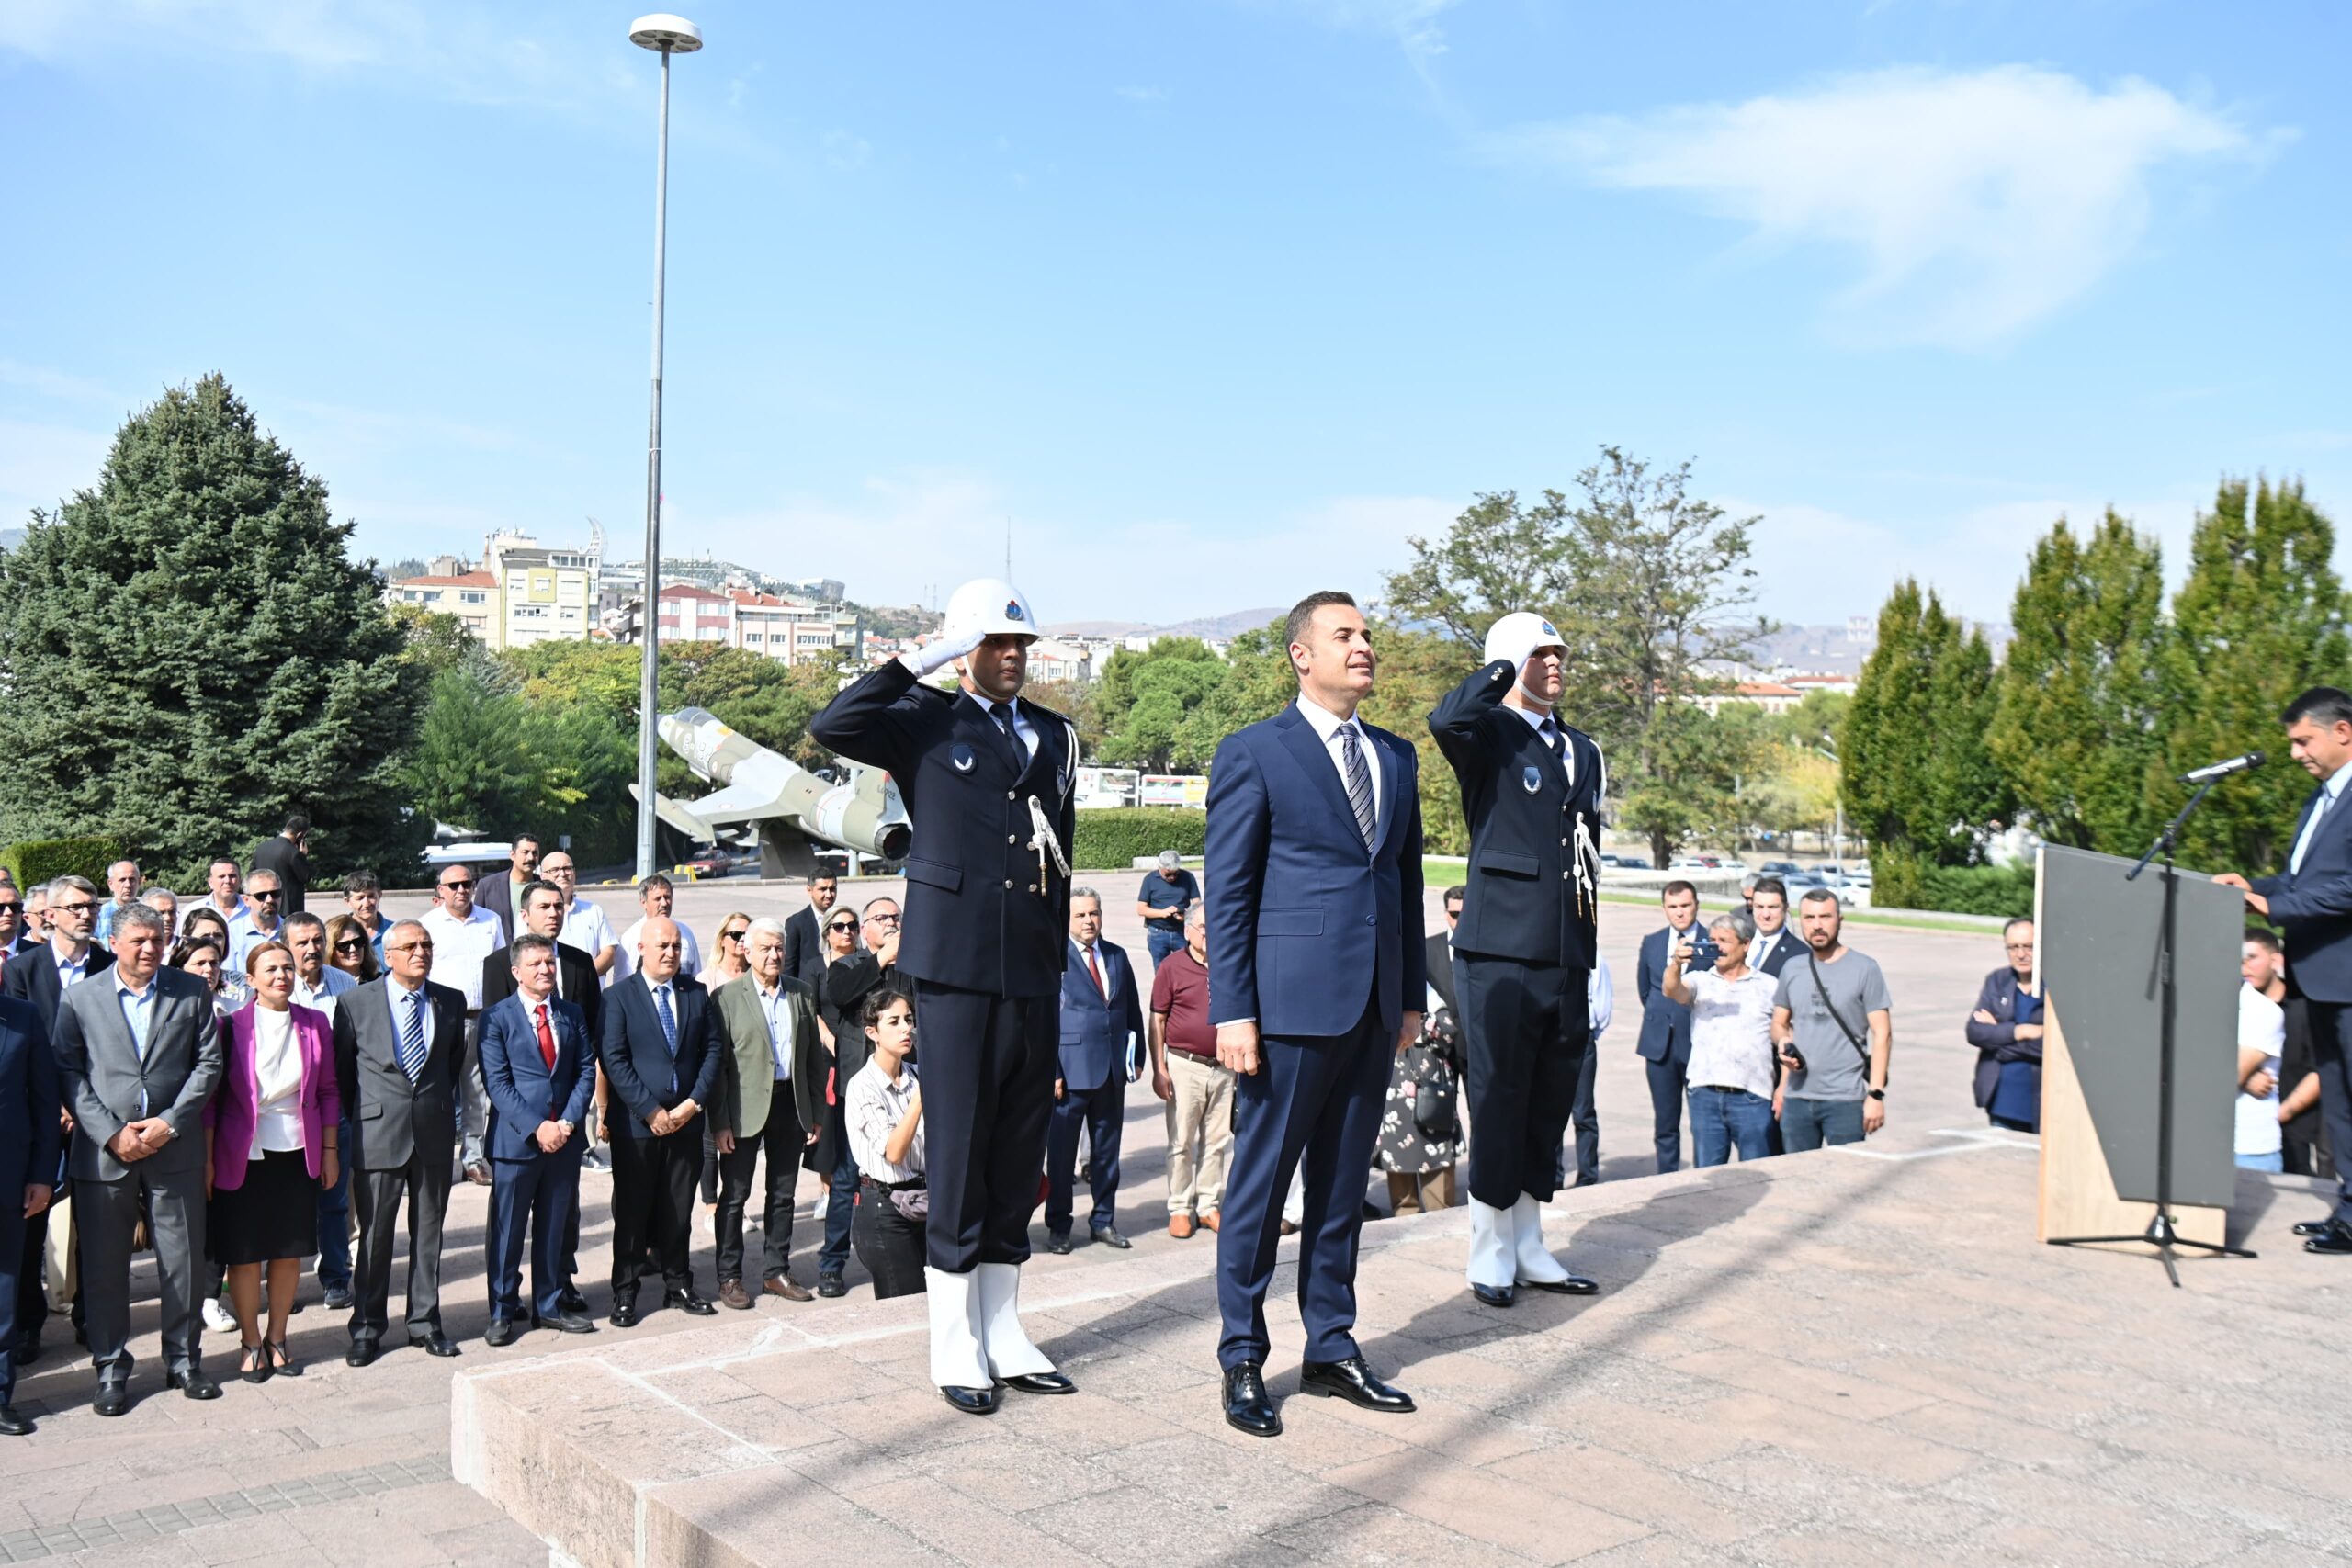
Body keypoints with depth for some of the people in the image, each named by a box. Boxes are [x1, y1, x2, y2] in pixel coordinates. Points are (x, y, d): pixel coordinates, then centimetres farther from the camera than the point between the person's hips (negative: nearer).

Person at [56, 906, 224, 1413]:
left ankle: (184, 1360, 21)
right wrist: (112, 1133, -10)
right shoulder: (79, 998, 3)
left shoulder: (192, 992, 5)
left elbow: (208, 1064, 2)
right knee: (104, 1266, 6)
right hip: (103, 1151, 0)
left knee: (182, 1261, 7)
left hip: (175, 1149, 1)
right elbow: (68, 1072, -1)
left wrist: (169, 1122, -8)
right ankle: (111, 1368, 19)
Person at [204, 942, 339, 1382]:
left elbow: (328, 1090, 8)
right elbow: (211, 1096, -2)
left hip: (298, 1152, 3)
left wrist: (330, 1149, 7)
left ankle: (277, 1338, 24)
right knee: (243, 1254, 4)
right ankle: (251, 1343, 19)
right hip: (243, 1155, -2)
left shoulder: (315, 1024, 2)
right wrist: (207, 1158, -4)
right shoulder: (232, 1027, -6)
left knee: (290, 1250, 9)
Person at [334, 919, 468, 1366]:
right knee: (374, 1235, 4)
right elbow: (341, 1068, 6)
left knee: (428, 1232, 10)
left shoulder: (451, 1002, 5)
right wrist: (360, 1116, 8)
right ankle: (367, 1329, 16)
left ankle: (425, 1323, 20)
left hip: (434, 1132, 2)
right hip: (378, 1133, -2)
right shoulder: (356, 1002, -2)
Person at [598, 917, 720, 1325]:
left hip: (686, 1119, 4)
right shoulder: (619, 996, -4)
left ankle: (678, 1284, 23)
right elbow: (613, 1060, -10)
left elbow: (711, 1052, 7)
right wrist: (650, 1111, -14)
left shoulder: (697, 994, 8)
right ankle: (625, 1293, 14)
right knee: (632, 1210, 4)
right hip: (636, 1123, -3)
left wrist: (694, 1102, -6)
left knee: (679, 1208, 11)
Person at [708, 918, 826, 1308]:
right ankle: (729, 1277, 15)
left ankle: (777, 1271, 24)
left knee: (783, 1194, 12)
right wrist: (720, 1122, -11)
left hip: (790, 1104, 4)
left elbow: (815, 1055, 10)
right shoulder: (726, 997, -6)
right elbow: (717, 1063, -7)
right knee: (734, 1195, 4)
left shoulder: (800, 994, 7)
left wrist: (817, 1113, 7)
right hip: (745, 1107, -4)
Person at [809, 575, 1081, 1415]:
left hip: (1035, 971, 5)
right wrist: (921, 659, -13)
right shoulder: (926, 723, 2)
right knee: (957, 1153, 0)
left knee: (1020, 1156, 11)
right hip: (957, 967, -5)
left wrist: (1059, 951, 15)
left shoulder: (1056, 735, 16)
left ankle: (1003, 1333, 23)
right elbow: (832, 726, -16)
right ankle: (955, 1346, 11)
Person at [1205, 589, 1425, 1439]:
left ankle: (1332, 1350, 26)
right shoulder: (1254, 753, -4)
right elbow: (1229, 892, -6)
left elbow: (1407, 880, 16)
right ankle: (1242, 1361, 16)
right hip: (1291, 1003, -6)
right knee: (1260, 1185, 4)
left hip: (1373, 1008, 6)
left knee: (1342, 1185, 14)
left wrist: (1412, 993, 12)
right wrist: (1232, 1011, -12)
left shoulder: (1396, 757, 14)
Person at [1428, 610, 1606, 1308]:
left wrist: (1591, 959, 18)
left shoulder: (1583, 750, 18)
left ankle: (1529, 1251, 25)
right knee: (1497, 1105, 0)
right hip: (1500, 954, -6)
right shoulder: (1490, 734, -3)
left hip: (1566, 957, 7)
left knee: (1550, 1105, 13)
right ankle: (1490, 1257, 13)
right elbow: (1446, 719, -30)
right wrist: (1503, 667, -14)